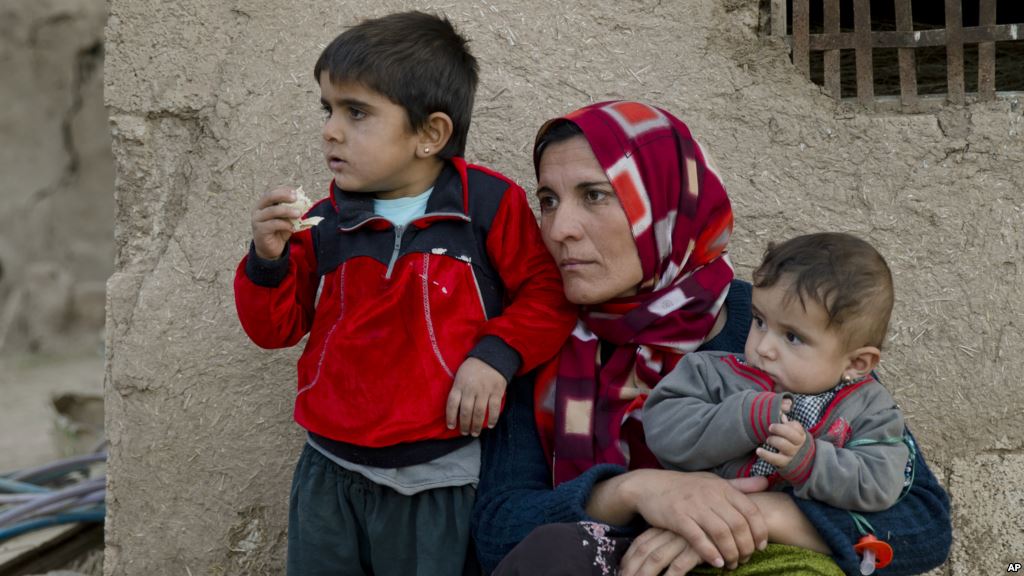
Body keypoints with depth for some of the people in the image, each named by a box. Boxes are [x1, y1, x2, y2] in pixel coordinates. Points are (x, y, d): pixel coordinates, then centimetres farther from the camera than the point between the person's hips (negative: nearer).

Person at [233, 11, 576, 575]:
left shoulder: (488, 206, -8)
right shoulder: (325, 222, 1)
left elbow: (546, 294, -3)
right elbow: (275, 329, 6)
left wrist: (497, 354, -18)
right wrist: (269, 260, -12)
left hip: (436, 481, -3)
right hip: (329, 469, 4)